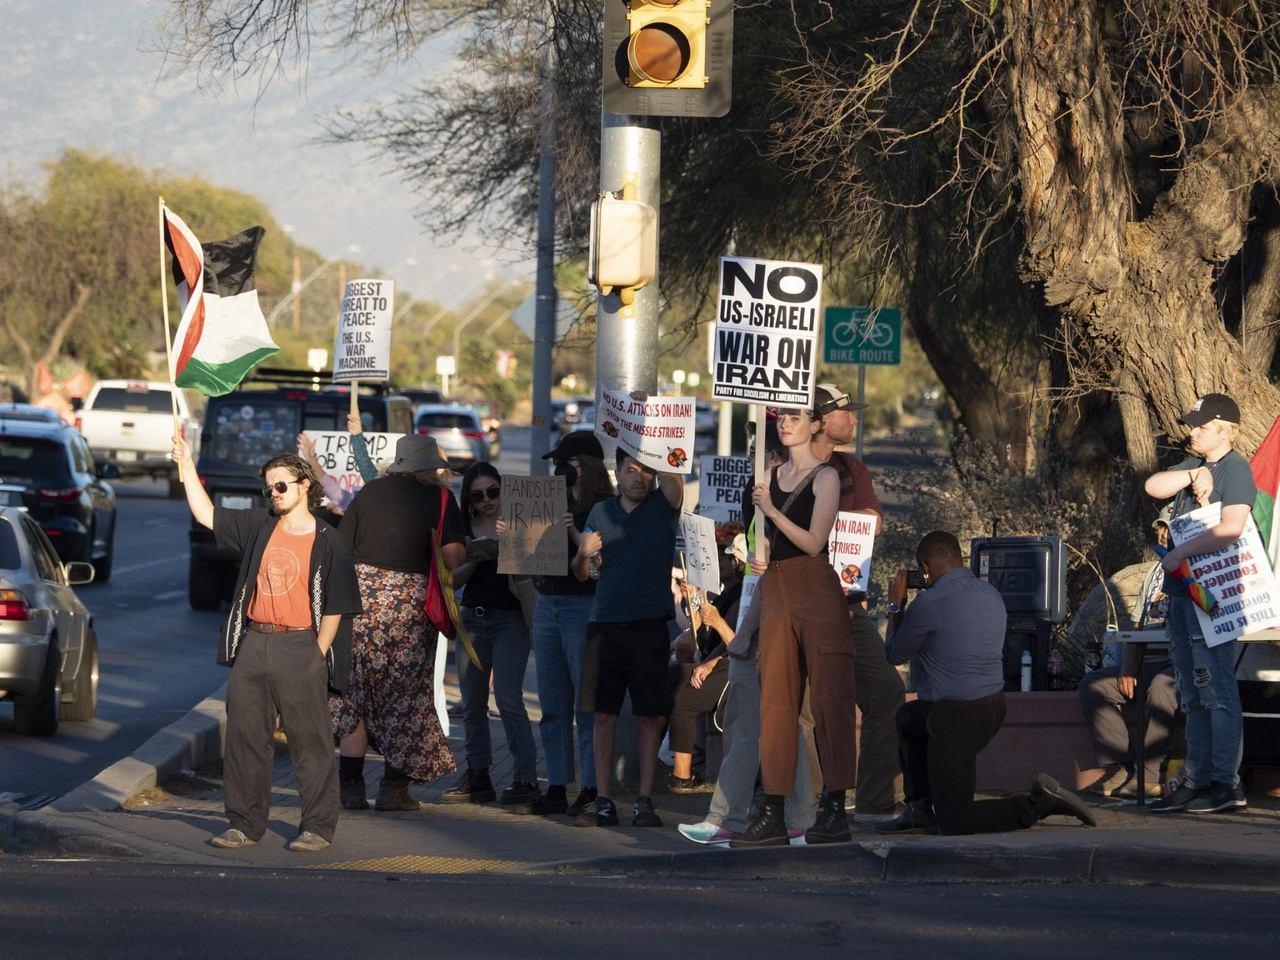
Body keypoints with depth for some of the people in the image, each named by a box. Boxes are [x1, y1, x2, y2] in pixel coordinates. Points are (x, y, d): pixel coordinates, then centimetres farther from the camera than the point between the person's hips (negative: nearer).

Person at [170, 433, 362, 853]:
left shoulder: (327, 542, -1)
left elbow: (334, 609, -2)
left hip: (300, 648, -5)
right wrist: (187, 465, 9)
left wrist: (316, 658, -8)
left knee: (310, 741, -2)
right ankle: (245, 823, 15)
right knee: (245, 737, 7)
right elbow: (205, 514, 15)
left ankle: (318, 826, 5)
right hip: (252, 644, 5)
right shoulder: (258, 526, 11)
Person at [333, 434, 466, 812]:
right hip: (410, 597, -2)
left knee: (354, 695, 8)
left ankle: (351, 787, 5)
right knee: (406, 696, 8)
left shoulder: (370, 491, 10)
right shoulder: (440, 498, 3)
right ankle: (394, 787, 6)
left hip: (359, 593, 2)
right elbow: (453, 557, -6)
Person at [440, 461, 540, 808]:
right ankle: (478, 777, 13)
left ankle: (526, 777, -11)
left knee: (508, 699, -14)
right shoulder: (464, 529, 9)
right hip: (472, 619, 5)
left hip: (509, 619, -5)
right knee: (472, 705, 6)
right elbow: (453, 580, 5)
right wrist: (474, 559, -13)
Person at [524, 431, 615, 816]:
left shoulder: (603, 508, -6)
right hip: (547, 606, 8)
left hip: (584, 607, -8)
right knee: (553, 706, 8)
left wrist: (575, 533, -24)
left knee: (587, 706, -7)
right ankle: (557, 788, 11)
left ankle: (591, 788, -5)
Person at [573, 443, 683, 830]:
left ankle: (645, 802, 2)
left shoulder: (663, 505, 3)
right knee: (603, 715, 2)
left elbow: (671, 475, -19)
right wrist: (582, 554, -7)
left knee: (649, 717, -1)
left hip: (648, 626, -3)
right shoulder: (601, 512, 12)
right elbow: (582, 573, 14)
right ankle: (602, 802, 5)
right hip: (604, 624, 3)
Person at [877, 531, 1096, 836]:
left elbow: (895, 654, -2)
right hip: (993, 707, 9)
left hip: (956, 719, -9)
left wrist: (896, 606, 13)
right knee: (907, 717, 33)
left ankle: (1037, 805, -16)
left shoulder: (928, 604, -17)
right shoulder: (990, 594, 6)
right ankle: (919, 809, 30)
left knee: (954, 822, -2)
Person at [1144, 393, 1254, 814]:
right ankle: (1196, 782, 11)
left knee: (1216, 691, -10)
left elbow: (1231, 528, -19)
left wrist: (1180, 554, -15)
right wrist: (1194, 476, -9)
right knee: (1192, 696, 9)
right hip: (1182, 592, 9)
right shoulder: (1194, 465, 18)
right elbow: (1154, 486, 5)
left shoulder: (1236, 469, -8)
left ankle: (1226, 784, -9)